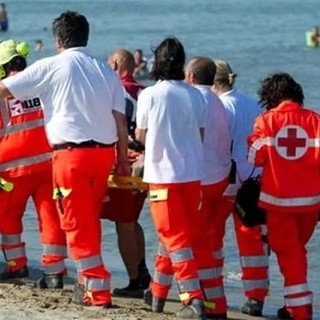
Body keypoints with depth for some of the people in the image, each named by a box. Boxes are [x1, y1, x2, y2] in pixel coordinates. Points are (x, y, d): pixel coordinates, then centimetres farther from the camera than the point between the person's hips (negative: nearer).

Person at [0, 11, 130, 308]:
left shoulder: (51, 67, -2)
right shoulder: (105, 71, 11)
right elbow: (120, 118, 7)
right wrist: (122, 158, 13)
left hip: (71, 152, -5)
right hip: (104, 151, 5)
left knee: (77, 223, 0)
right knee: (90, 220, 20)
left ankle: (97, 290, -3)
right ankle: (89, 279, 29)